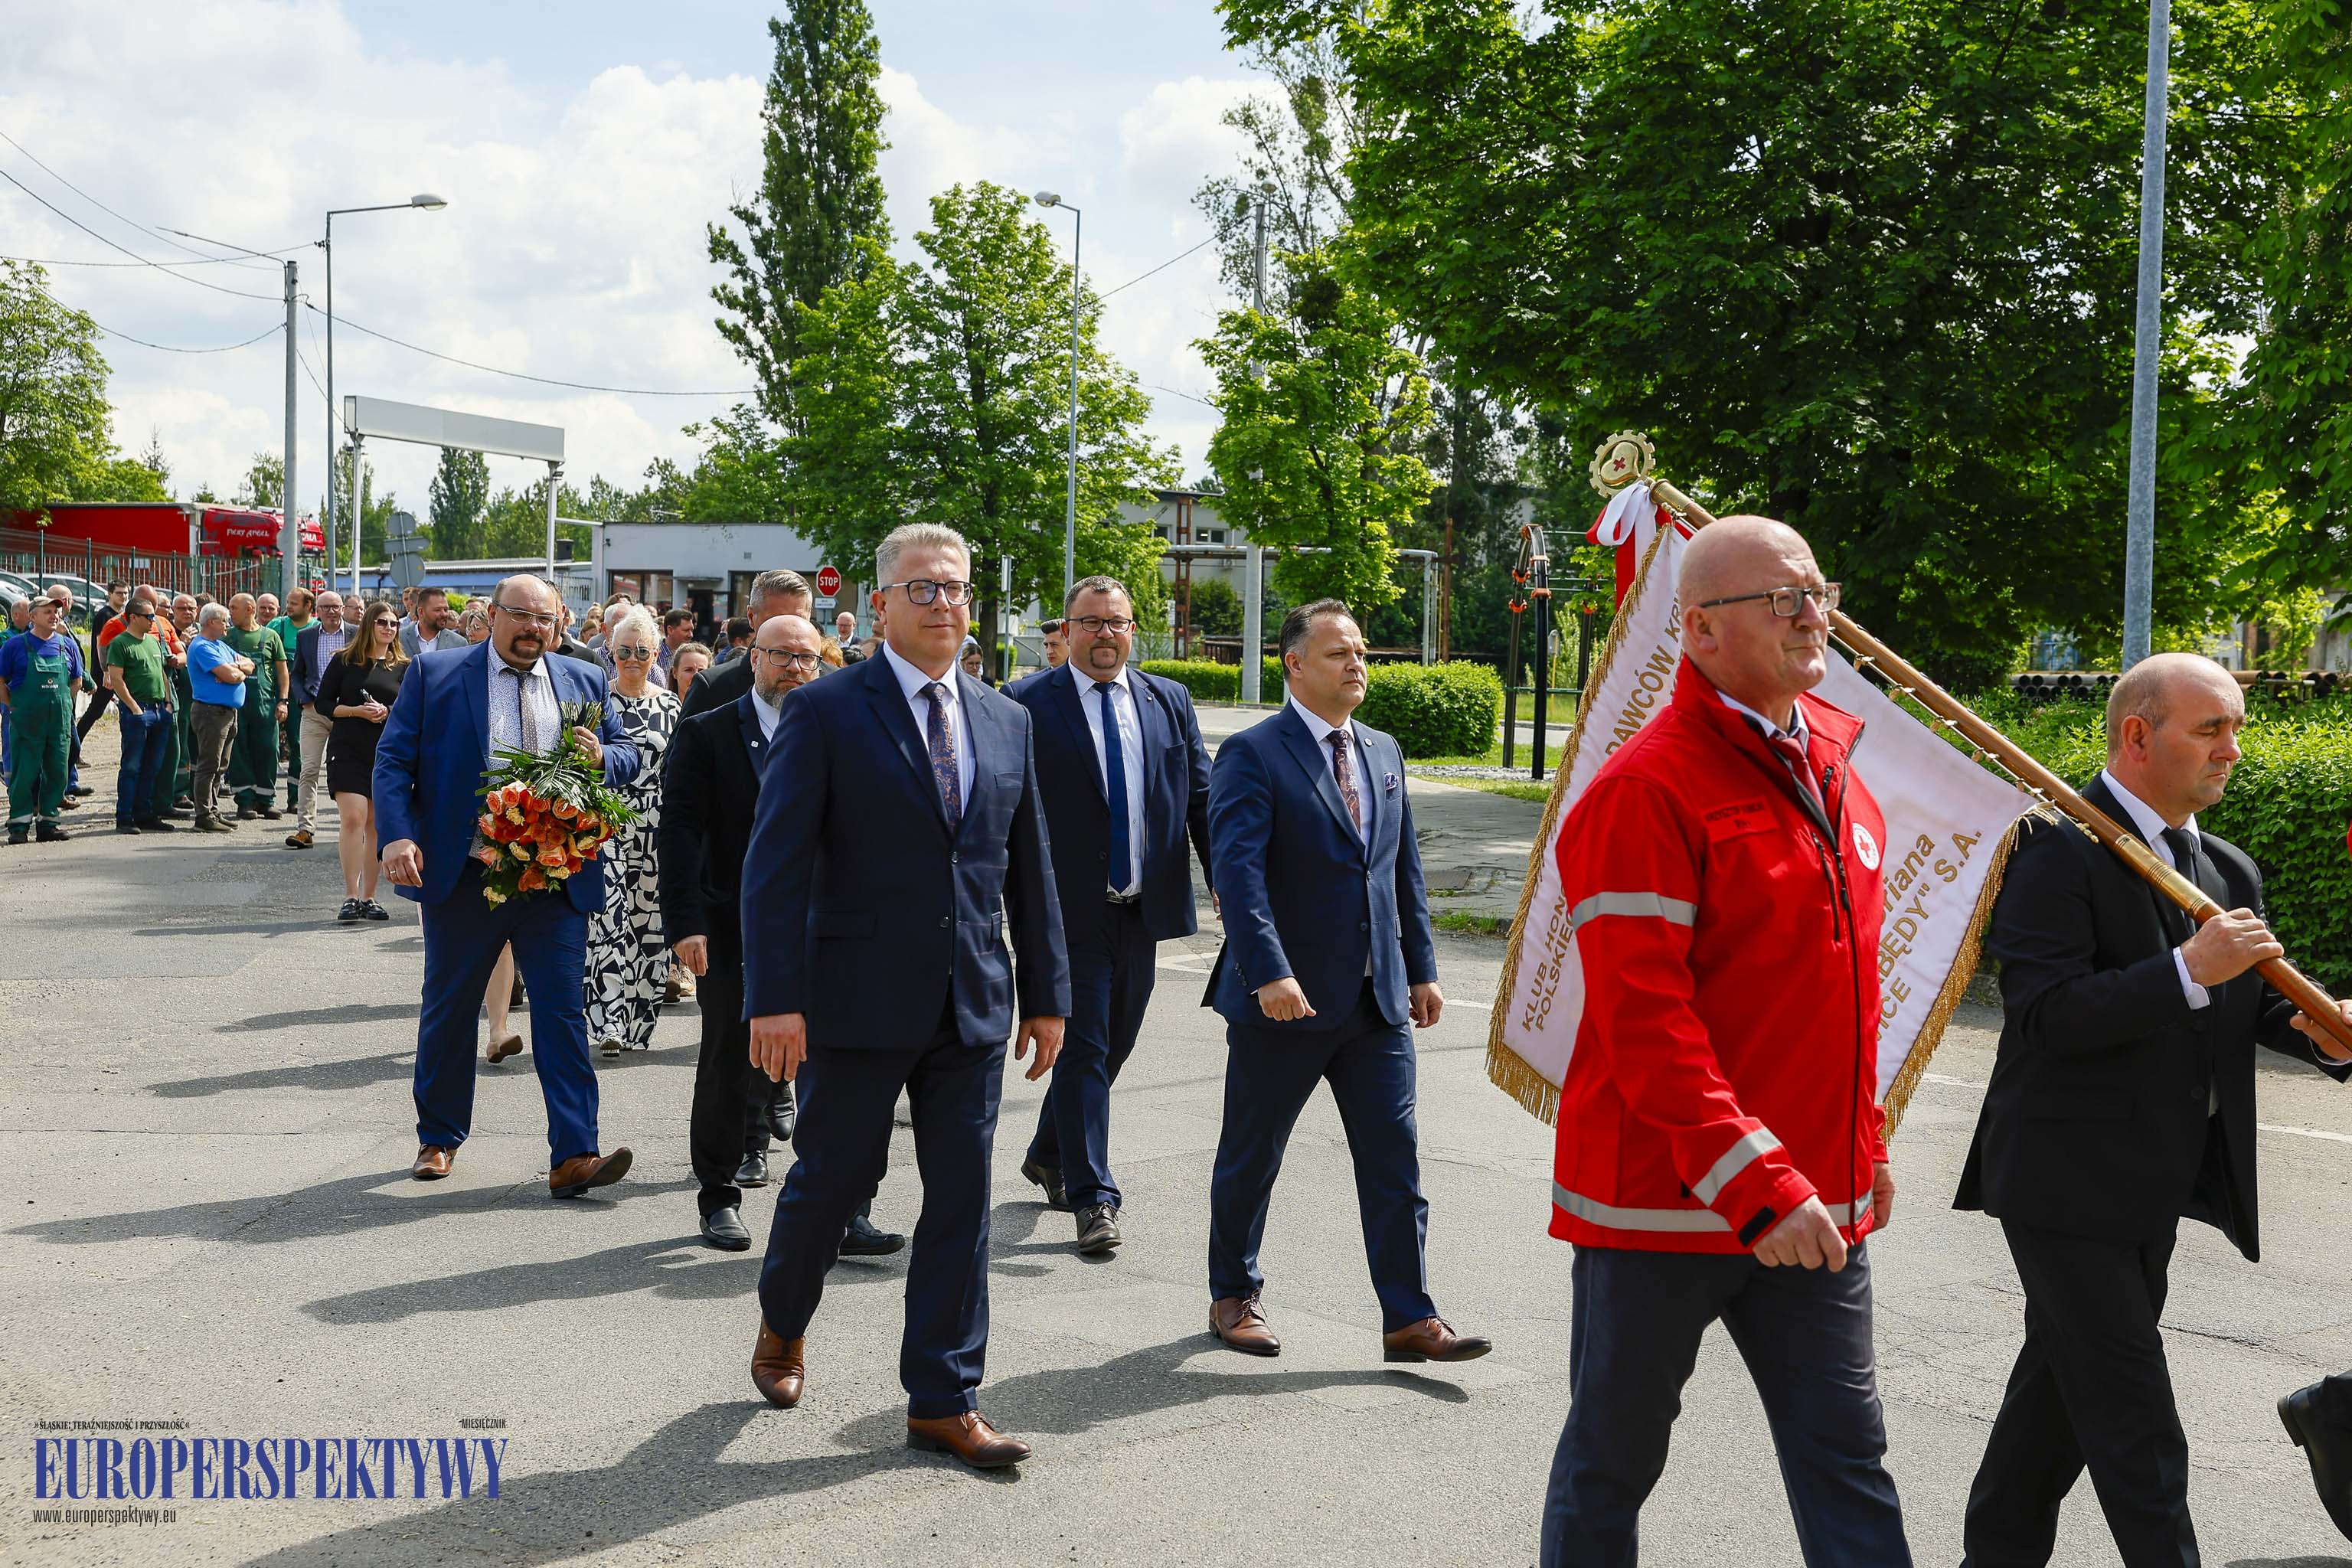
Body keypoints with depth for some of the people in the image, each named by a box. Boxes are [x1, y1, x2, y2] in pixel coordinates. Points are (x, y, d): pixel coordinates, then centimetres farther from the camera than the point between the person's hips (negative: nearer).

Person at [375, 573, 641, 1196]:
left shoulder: (585, 681, 11)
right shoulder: (435, 676, 3)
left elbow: (628, 756, 15)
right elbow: (392, 758, -1)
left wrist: (602, 759, -9)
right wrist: (396, 836, -15)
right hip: (462, 879, -1)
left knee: (563, 1010, -5)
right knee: (448, 1010, 12)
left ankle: (573, 1157, -6)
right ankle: (438, 1139, 29)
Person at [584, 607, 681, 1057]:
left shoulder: (670, 707, 8)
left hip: (655, 830, 2)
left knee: (649, 922, 4)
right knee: (608, 917, -13)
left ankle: (639, 1024, 13)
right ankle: (609, 1022, -16)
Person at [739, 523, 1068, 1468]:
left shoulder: (1006, 722, 10)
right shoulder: (827, 712, -5)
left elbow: (1030, 870, 14)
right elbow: (776, 863, -11)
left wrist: (1047, 992, 12)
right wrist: (775, 998, -18)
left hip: (972, 1005, 4)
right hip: (859, 1000, -4)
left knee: (962, 1198, 5)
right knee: (834, 1178, 8)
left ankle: (943, 1403, 14)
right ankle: (782, 1326, 38)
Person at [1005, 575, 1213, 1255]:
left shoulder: (1170, 702, 9)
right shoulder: (1027, 703, -4)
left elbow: (1202, 797, 10)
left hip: (1144, 908, 5)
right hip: (1071, 910, -5)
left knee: (1113, 1045, 15)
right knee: (1082, 1049, -4)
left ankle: (1048, 1155, 36)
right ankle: (1093, 1199, 2)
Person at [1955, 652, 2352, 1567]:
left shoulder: (2229, 872, 11)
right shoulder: (2058, 850, -15)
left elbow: (2243, 1007, 17)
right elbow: (2045, 1017, -24)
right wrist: (2189, 970, -28)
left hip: (2155, 1184, 9)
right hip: (2068, 1182, -8)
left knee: (2064, 1386, 20)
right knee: (2135, 1423, -4)